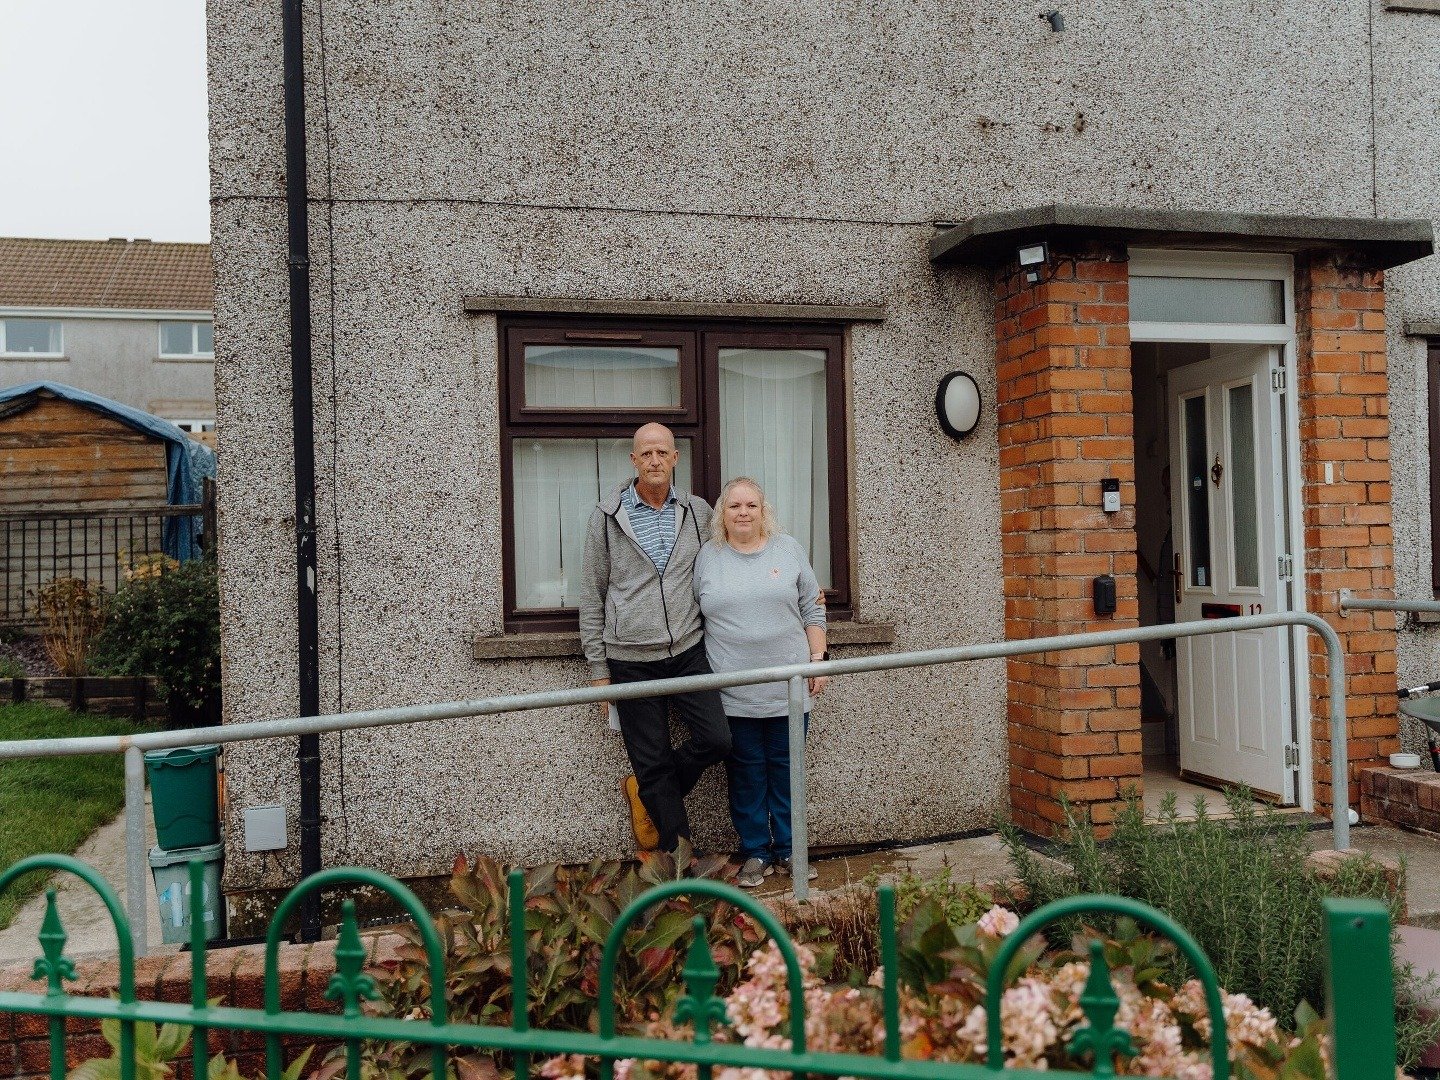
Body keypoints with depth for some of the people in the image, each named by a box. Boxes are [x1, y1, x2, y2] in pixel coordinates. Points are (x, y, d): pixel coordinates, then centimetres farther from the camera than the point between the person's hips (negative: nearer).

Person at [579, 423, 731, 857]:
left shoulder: (699, 513, 5)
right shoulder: (607, 516, -1)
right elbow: (592, 597, 2)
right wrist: (598, 669, 1)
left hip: (688, 651, 2)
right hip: (630, 661, -2)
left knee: (717, 741, -5)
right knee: (652, 763, 3)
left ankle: (645, 793, 21)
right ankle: (678, 852, 19)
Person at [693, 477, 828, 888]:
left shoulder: (788, 549, 6)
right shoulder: (707, 557, 4)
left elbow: (812, 611, 10)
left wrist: (818, 659, 2)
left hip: (787, 687, 1)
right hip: (733, 694, 0)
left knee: (785, 769, 8)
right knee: (746, 773, 6)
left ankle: (788, 849, 20)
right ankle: (755, 853, 17)